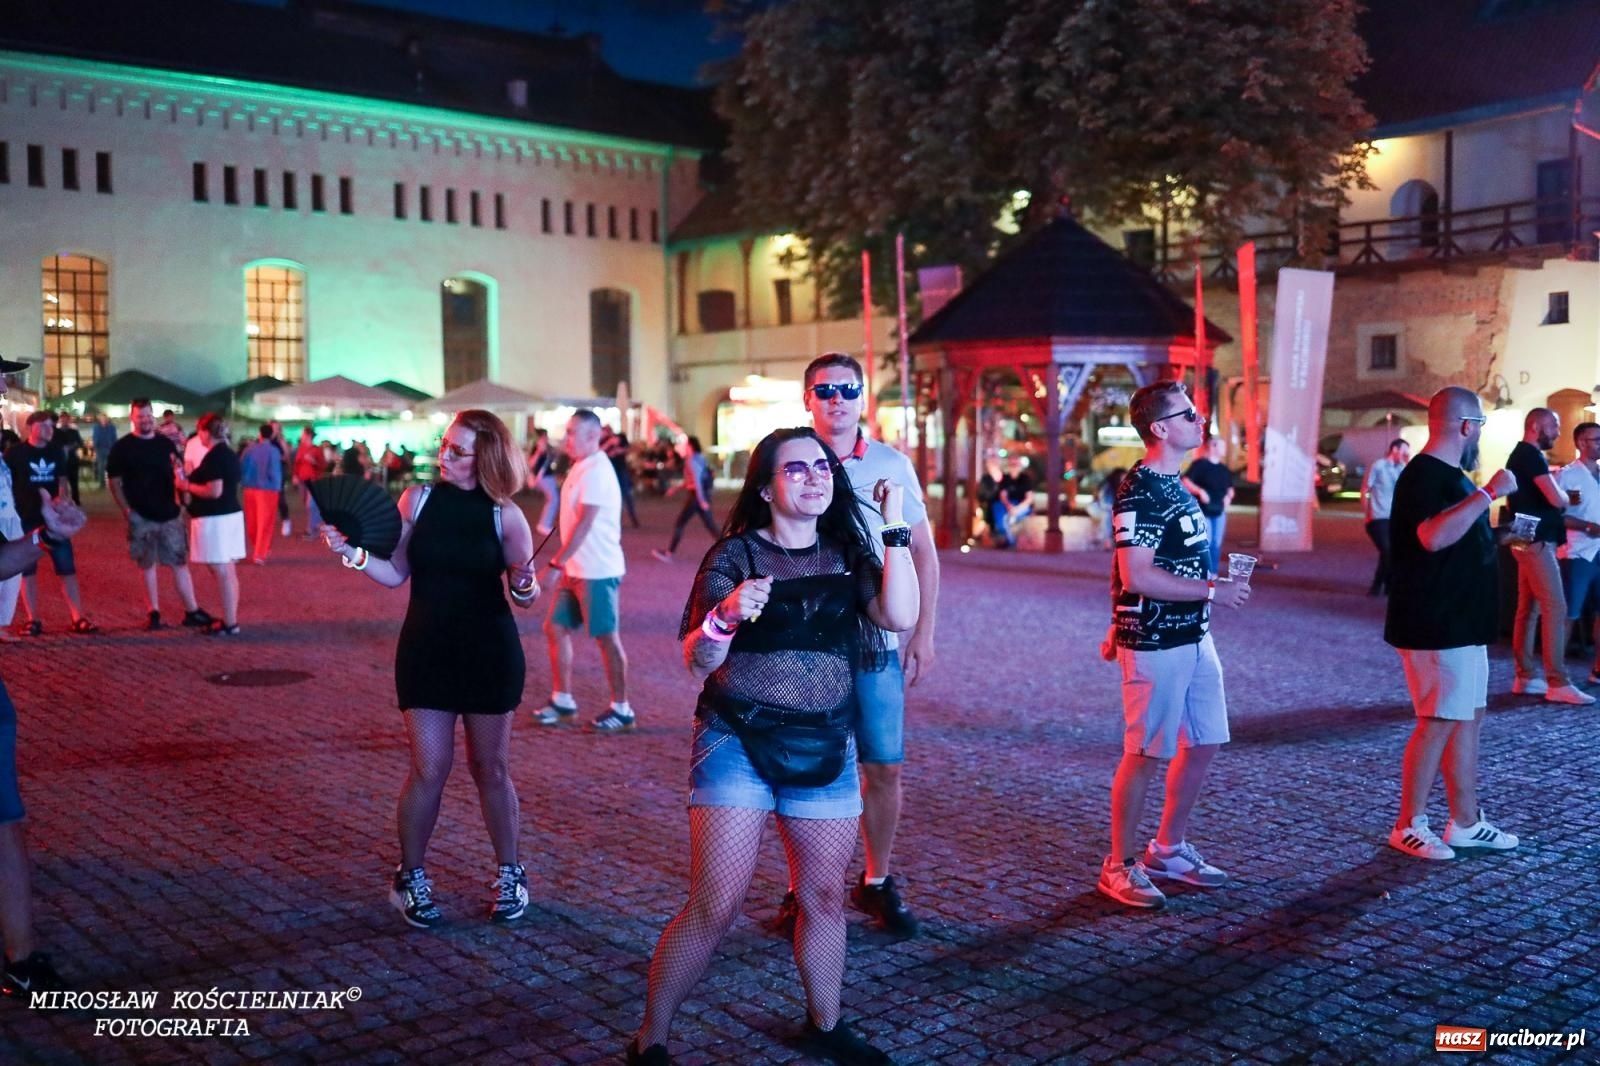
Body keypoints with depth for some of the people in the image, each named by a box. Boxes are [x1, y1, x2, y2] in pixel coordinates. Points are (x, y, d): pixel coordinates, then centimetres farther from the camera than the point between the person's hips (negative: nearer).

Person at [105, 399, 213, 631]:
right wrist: (126, 509, -9)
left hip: (169, 515, 2)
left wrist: (182, 499, -1)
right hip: (141, 518, -2)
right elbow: (114, 482, -1)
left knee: (180, 562, 1)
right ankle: (153, 613, 13)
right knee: (147, 565, 6)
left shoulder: (166, 444, 7)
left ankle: (192, 611, 3)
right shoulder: (122, 448, -2)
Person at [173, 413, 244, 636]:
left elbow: (215, 491, -23)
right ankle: (230, 619, 17)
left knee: (222, 572, -6)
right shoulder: (230, 454, 12)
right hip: (231, 515, 10)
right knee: (229, 571, 12)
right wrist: (191, 478, 18)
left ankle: (229, 624, -4)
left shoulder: (213, 456, -16)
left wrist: (187, 486, -10)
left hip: (214, 519, -10)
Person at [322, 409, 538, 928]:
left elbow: (525, 591, 0)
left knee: (491, 768, 9)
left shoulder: (505, 515, -5)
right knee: (429, 769, -1)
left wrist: (525, 586, -22)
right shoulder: (418, 499, -1)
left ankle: (509, 875, 25)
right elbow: (396, 574, 3)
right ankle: (410, 878, 18)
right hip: (426, 650, 1)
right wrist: (353, 553, -12)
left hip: (490, 652, -1)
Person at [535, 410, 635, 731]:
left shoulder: (596, 472, -18)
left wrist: (556, 563, -23)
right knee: (556, 628, 11)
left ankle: (622, 709, 10)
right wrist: (563, 564, 17)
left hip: (597, 571, -9)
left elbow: (584, 525, -23)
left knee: (607, 638, 0)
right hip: (576, 569, 9)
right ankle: (562, 699, 22)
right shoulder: (581, 467, 12)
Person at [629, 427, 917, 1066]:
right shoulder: (736, 554, -5)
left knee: (825, 898, 13)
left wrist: (894, 527, -11)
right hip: (736, 747, -4)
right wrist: (727, 614, -28)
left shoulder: (848, 554, 5)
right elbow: (697, 660, -8)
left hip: (826, 750, 4)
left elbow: (900, 616, -11)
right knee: (715, 906, -6)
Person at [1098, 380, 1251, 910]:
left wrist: (1222, 579, 9)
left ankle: (1168, 849, 28)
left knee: (1203, 743, 14)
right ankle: (1120, 865, 13)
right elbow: (1137, 575, -24)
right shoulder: (1139, 490, -18)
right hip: (1154, 643, -9)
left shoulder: (1175, 484, 13)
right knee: (1145, 755, -1)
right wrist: (1212, 591, -18)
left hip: (1193, 638, 9)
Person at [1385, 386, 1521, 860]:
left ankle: (1466, 823, 20)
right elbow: (1433, 536, -35)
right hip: (1436, 626, -11)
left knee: (1469, 718, 13)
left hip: (1461, 624, 11)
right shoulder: (1424, 475, -17)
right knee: (1439, 722, -6)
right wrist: (1488, 493, -31)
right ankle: (1409, 827, 4)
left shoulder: (1450, 474, 17)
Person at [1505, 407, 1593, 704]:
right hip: (1537, 542, -10)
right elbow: (1557, 499, -20)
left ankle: (1526, 677, 12)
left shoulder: (1519, 455, 17)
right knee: (1555, 608, -11)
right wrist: (1564, 495, 1)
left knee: (1529, 609, 9)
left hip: (1529, 541, 10)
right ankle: (1558, 684, -12)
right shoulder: (1531, 455, -14)